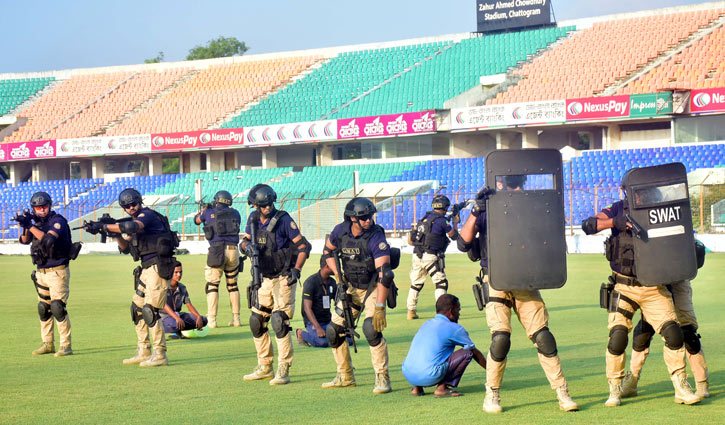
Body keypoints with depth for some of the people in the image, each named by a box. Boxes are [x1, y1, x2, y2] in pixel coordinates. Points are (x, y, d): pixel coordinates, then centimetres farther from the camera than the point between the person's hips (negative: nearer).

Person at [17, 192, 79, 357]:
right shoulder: (36, 223, 11)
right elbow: (25, 240, 7)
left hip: (57, 272, -7)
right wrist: (25, 226, -10)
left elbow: (48, 239, -25)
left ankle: (66, 345, -9)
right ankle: (47, 344, 19)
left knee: (58, 307, -13)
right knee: (43, 309, 10)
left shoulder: (57, 221, -11)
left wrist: (31, 226, -26)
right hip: (41, 273, 8)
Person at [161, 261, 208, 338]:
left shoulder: (182, 288, 6)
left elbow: (189, 305, 3)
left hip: (177, 314, 7)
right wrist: (177, 318, -39)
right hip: (164, 316, -7)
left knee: (203, 320, -9)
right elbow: (164, 305, -25)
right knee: (177, 325, -41)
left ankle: (178, 331, -4)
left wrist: (199, 317, -17)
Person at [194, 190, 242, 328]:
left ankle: (211, 320, -6)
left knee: (212, 285, 0)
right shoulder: (235, 213, 10)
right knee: (232, 285, 14)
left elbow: (196, 220, 25)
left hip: (216, 251, -3)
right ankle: (236, 318, 14)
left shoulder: (209, 212, 6)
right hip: (233, 250, 3)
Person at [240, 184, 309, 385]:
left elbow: (303, 246, -11)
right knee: (256, 321, 8)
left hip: (284, 277, -7)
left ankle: (283, 371, -11)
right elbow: (244, 241, 14)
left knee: (279, 320, -16)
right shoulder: (253, 219, 4)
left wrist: (296, 270, -22)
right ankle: (265, 367, 22)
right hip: (265, 278, 7)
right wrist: (247, 246, -11)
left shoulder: (283, 219, -14)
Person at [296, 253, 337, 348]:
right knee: (323, 342, -33)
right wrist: (318, 328, -29)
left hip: (328, 321, 6)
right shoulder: (311, 282, -13)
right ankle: (302, 334, -4)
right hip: (313, 321, -6)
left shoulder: (332, 282, 9)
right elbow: (307, 308, -18)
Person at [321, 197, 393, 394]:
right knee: (334, 331, 4)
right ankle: (345, 376, 22)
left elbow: (384, 273, -31)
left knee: (371, 329, -24)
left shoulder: (376, 237, -25)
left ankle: (382, 378, -14)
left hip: (373, 288, -6)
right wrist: (337, 273, -3)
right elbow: (328, 250, 13)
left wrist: (380, 307, -37)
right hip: (351, 287, 6)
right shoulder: (341, 231, -9)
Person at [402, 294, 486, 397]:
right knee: (467, 352, 4)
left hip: (407, 375, 7)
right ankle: (442, 387, -3)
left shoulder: (426, 324, 22)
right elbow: (475, 353, 14)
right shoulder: (454, 328, 2)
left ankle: (417, 388, 16)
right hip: (429, 377, -7)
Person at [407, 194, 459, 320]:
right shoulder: (441, 220, -8)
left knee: (416, 283, 15)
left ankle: (411, 311, 18)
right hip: (431, 256, -7)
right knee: (441, 283, 1)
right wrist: (455, 221, 19)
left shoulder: (425, 218, 14)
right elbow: (454, 236, 5)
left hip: (417, 256, 7)